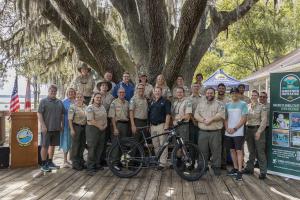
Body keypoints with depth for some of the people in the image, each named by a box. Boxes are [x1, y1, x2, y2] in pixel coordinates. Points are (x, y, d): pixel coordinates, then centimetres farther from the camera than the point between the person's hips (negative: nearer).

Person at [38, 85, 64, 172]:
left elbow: (62, 114, 18)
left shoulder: (59, 102, 12)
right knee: (45, 146, 1)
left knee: (53, 145, 13)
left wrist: (62, 124, 12)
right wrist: (43, 125, -17)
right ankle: (43, 164, 9)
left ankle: (50, 162, 25)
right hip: (47, 128, -6)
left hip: (56, 128, 6)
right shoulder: (43, 101, -4)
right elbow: (39, 114, -10)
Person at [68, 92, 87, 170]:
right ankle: (75, 163, 9)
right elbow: (70, 119, -11)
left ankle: (81, 161, 25)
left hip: (84, 127, 6)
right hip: (76, 127, -6)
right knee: (75, 145, 0)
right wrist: (72, 129, -17)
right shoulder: (73, 107, -6)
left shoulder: (86, 107, 11)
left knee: (82, 145, 11)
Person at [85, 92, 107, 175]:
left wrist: (105, 124, 2)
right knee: (92, 149, -5)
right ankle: (90, 168, 2)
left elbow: (105, 117, 19)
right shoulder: (90, 107, -9)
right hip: (93, 129, -8)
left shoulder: (102, 107, 14)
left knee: (100, 148, 12)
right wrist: (99, 126, -14)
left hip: (102, 130, 8)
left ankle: (96, 164, 25)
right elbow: (91, 120, -17)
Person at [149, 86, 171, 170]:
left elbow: (168, 114, -8)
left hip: (161, 125, -6)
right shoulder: (151, 102, 16)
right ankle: (156, 160, 22)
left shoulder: (165, 101, -2)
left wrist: (166, 125, -16)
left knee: (163, 145, -5)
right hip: (153, 126, 6)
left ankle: (163, 163, 0)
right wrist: (150, 125, 13)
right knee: (155, 145, 11)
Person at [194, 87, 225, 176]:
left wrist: (211, 119, -18)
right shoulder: (200, 104, 14)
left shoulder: (219, 104, 5)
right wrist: (203, 120, -13)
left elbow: (220, 115, -10)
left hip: (215, 132, -2)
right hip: (203, 132, 3)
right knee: (202, 150, 7)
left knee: (216, 150, 2)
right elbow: (196, 115, 3)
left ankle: (216, 167, 15)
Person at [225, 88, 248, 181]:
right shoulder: (227, 105, 12)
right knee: (232, 150, 11)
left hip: (238, 132, -5)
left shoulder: (243, 104, -2)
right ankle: (235, 168, 23)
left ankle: (240, 171, -1)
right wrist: (227, 128, -4)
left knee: (239, 151, -4)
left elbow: (244, 118, -7)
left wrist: (234, 129, -12)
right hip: (228, 132, 5)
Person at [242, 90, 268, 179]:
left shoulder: (262, 107, -4)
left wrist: (259, 131, -16)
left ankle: (263, 171, 5)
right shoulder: (247, 106, 9)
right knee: (251, 151, 14)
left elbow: (264, 120, -9)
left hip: (258, 129, -4)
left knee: (260, 151, -2)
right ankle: (249, 168, 23)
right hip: (249, 129, 5)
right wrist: (245, 130, 4)